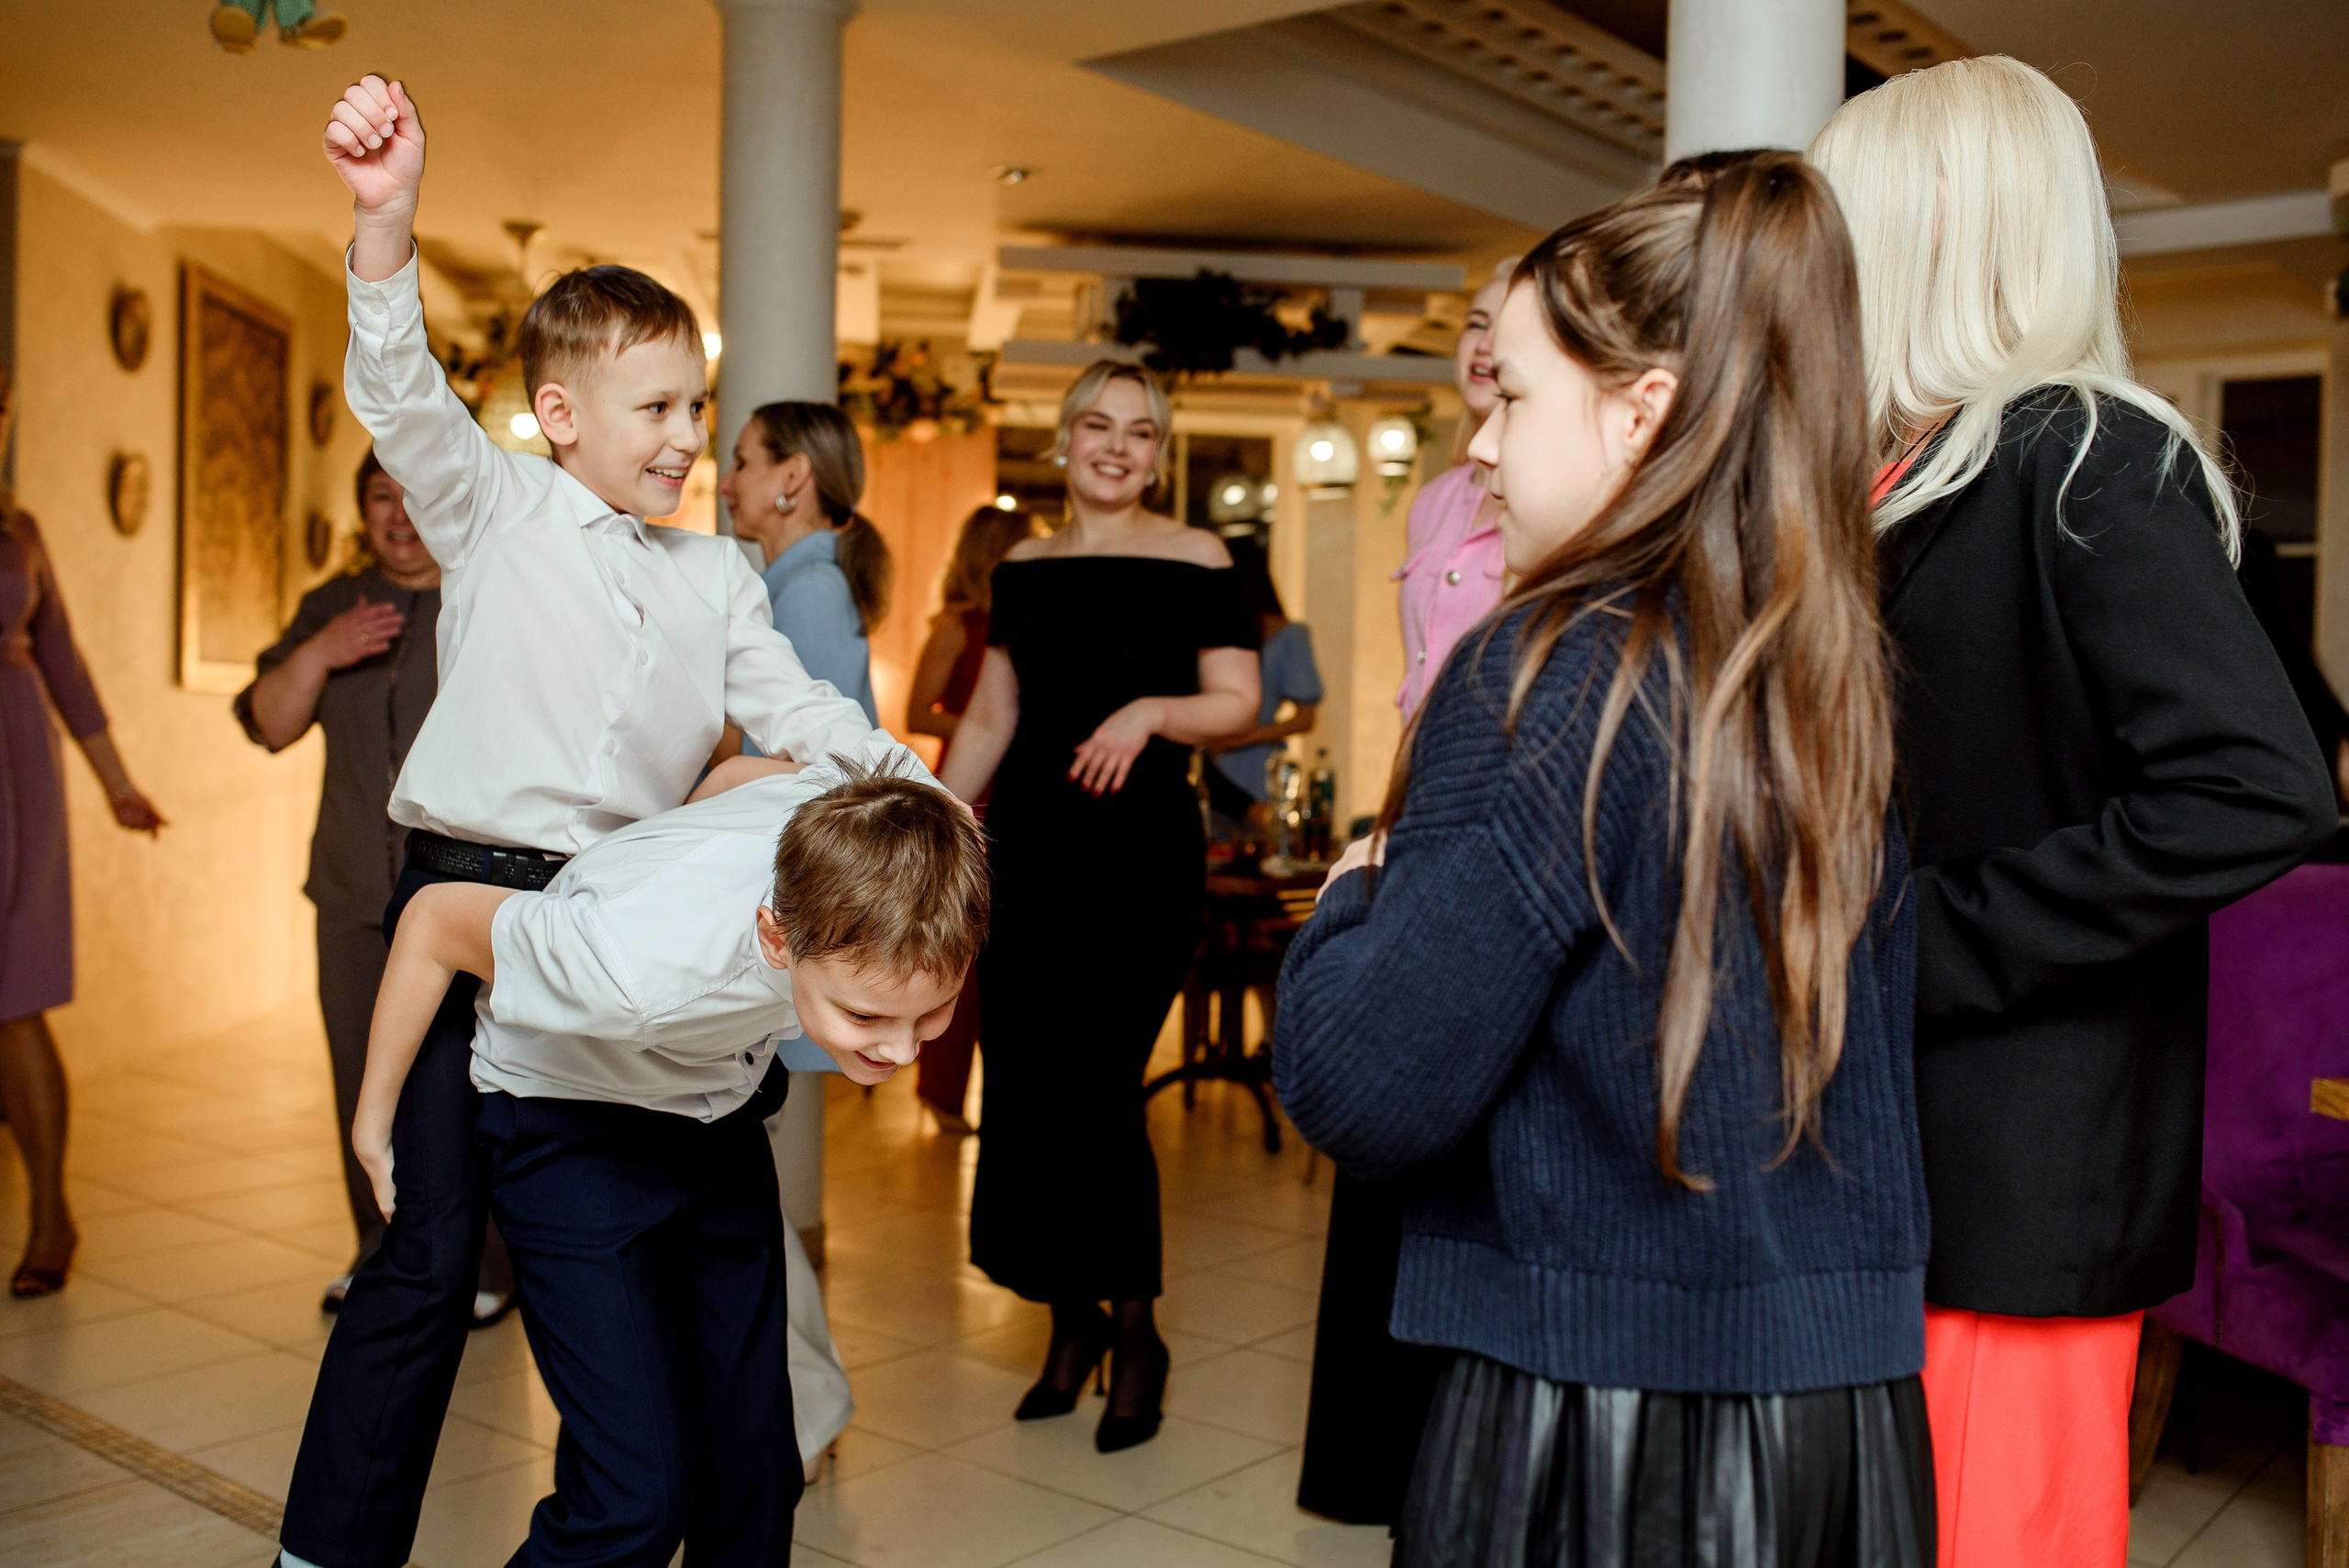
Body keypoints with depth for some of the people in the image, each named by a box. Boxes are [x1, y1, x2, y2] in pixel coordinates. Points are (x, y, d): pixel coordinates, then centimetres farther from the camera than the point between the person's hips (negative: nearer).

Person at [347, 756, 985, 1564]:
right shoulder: (648, 969, -43)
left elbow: (743, 771, -6)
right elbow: (436, 918, -24)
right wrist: (374, 1119, -10)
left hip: (719, 1114, 5)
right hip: (571, 1124, -5)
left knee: (756, 1464, 6)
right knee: (639, 1499, -14)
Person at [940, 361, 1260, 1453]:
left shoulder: (1195, 561, 0)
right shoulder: (1023, 568, 14)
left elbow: (1238, 704, -3)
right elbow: (990, 718, 17)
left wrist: (1152, 712, -20)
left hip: (1142, 849, -4)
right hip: (1030, 844, 5)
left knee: (1094, 1080, -9)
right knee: (1019, 1085, 3)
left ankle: (1133, 1333, 12)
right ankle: (1073, 1321, 23)